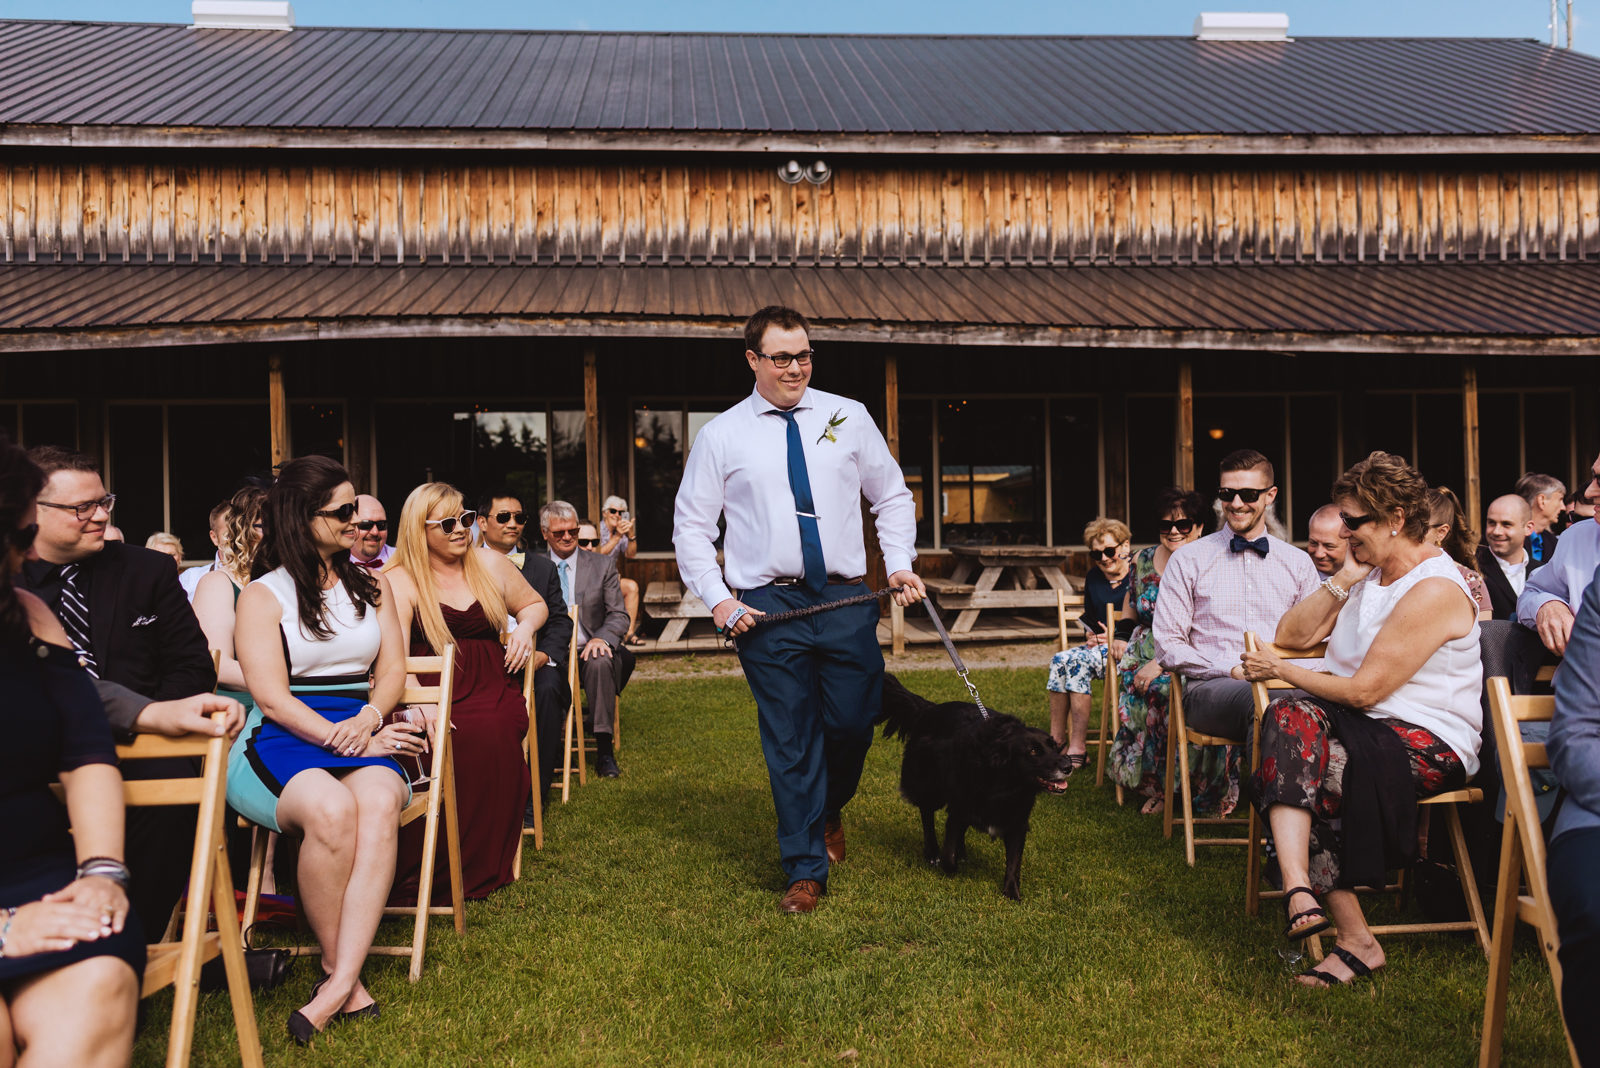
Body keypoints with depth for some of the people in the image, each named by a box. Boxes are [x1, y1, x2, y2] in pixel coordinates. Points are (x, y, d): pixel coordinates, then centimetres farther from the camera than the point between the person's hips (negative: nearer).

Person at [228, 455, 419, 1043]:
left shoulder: (371, 585, 20)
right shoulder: (262, 595, 6)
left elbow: (392, 670, 14)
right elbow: (271, 697, -3)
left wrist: (369, 720, -9)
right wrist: (344, 739, -16)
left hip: (363, 730, 3)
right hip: (281, 738, -3)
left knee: (379, 803, -34)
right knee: (331, 808, -37)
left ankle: (339, 983, -36)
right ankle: (341, 975, -21)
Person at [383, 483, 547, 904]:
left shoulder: (491, 564, 16)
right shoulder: (400, 580, 3)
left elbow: (534, 604, 34)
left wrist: (526, 626, 9)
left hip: (492, 694, 3)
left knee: (494, 731, -33)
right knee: (463, 740, -36)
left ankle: (480, 873, -22)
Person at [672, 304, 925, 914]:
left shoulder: (849, 418, 8)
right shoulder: (722, 435, 4)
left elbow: (893, 498, 15)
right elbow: (691, 524, 8)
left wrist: (900, 564, 2)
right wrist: (717, 600, -3)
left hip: (847, 600, 2)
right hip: (767, 607, -1)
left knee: (853, 722, 3)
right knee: (789, 740, 2)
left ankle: (829, 810, 37)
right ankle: (805, 871, 15)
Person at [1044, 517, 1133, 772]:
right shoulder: (1094, 578, 15)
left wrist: (1122, 641, -19)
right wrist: (1093, 637, 3)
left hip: (1132, 649, -6)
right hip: (1101, 646, 7)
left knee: (1078, 661, -30)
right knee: (1059, 660, -23)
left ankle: (1077, 749, -29)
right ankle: (1056, 742, -22)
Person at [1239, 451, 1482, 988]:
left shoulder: (1435, 590, -14)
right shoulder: (1370, 574, 15)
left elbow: (1364, 690, -18)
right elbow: (1291, 635, 12)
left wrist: (1279, 670, -6)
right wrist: (1341, 581, 0)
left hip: (1431, 743, -7)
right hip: (1362, 723, 8)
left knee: (1281, 774, -28)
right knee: (1290, 716, -28)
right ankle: (1299, 889, -42)